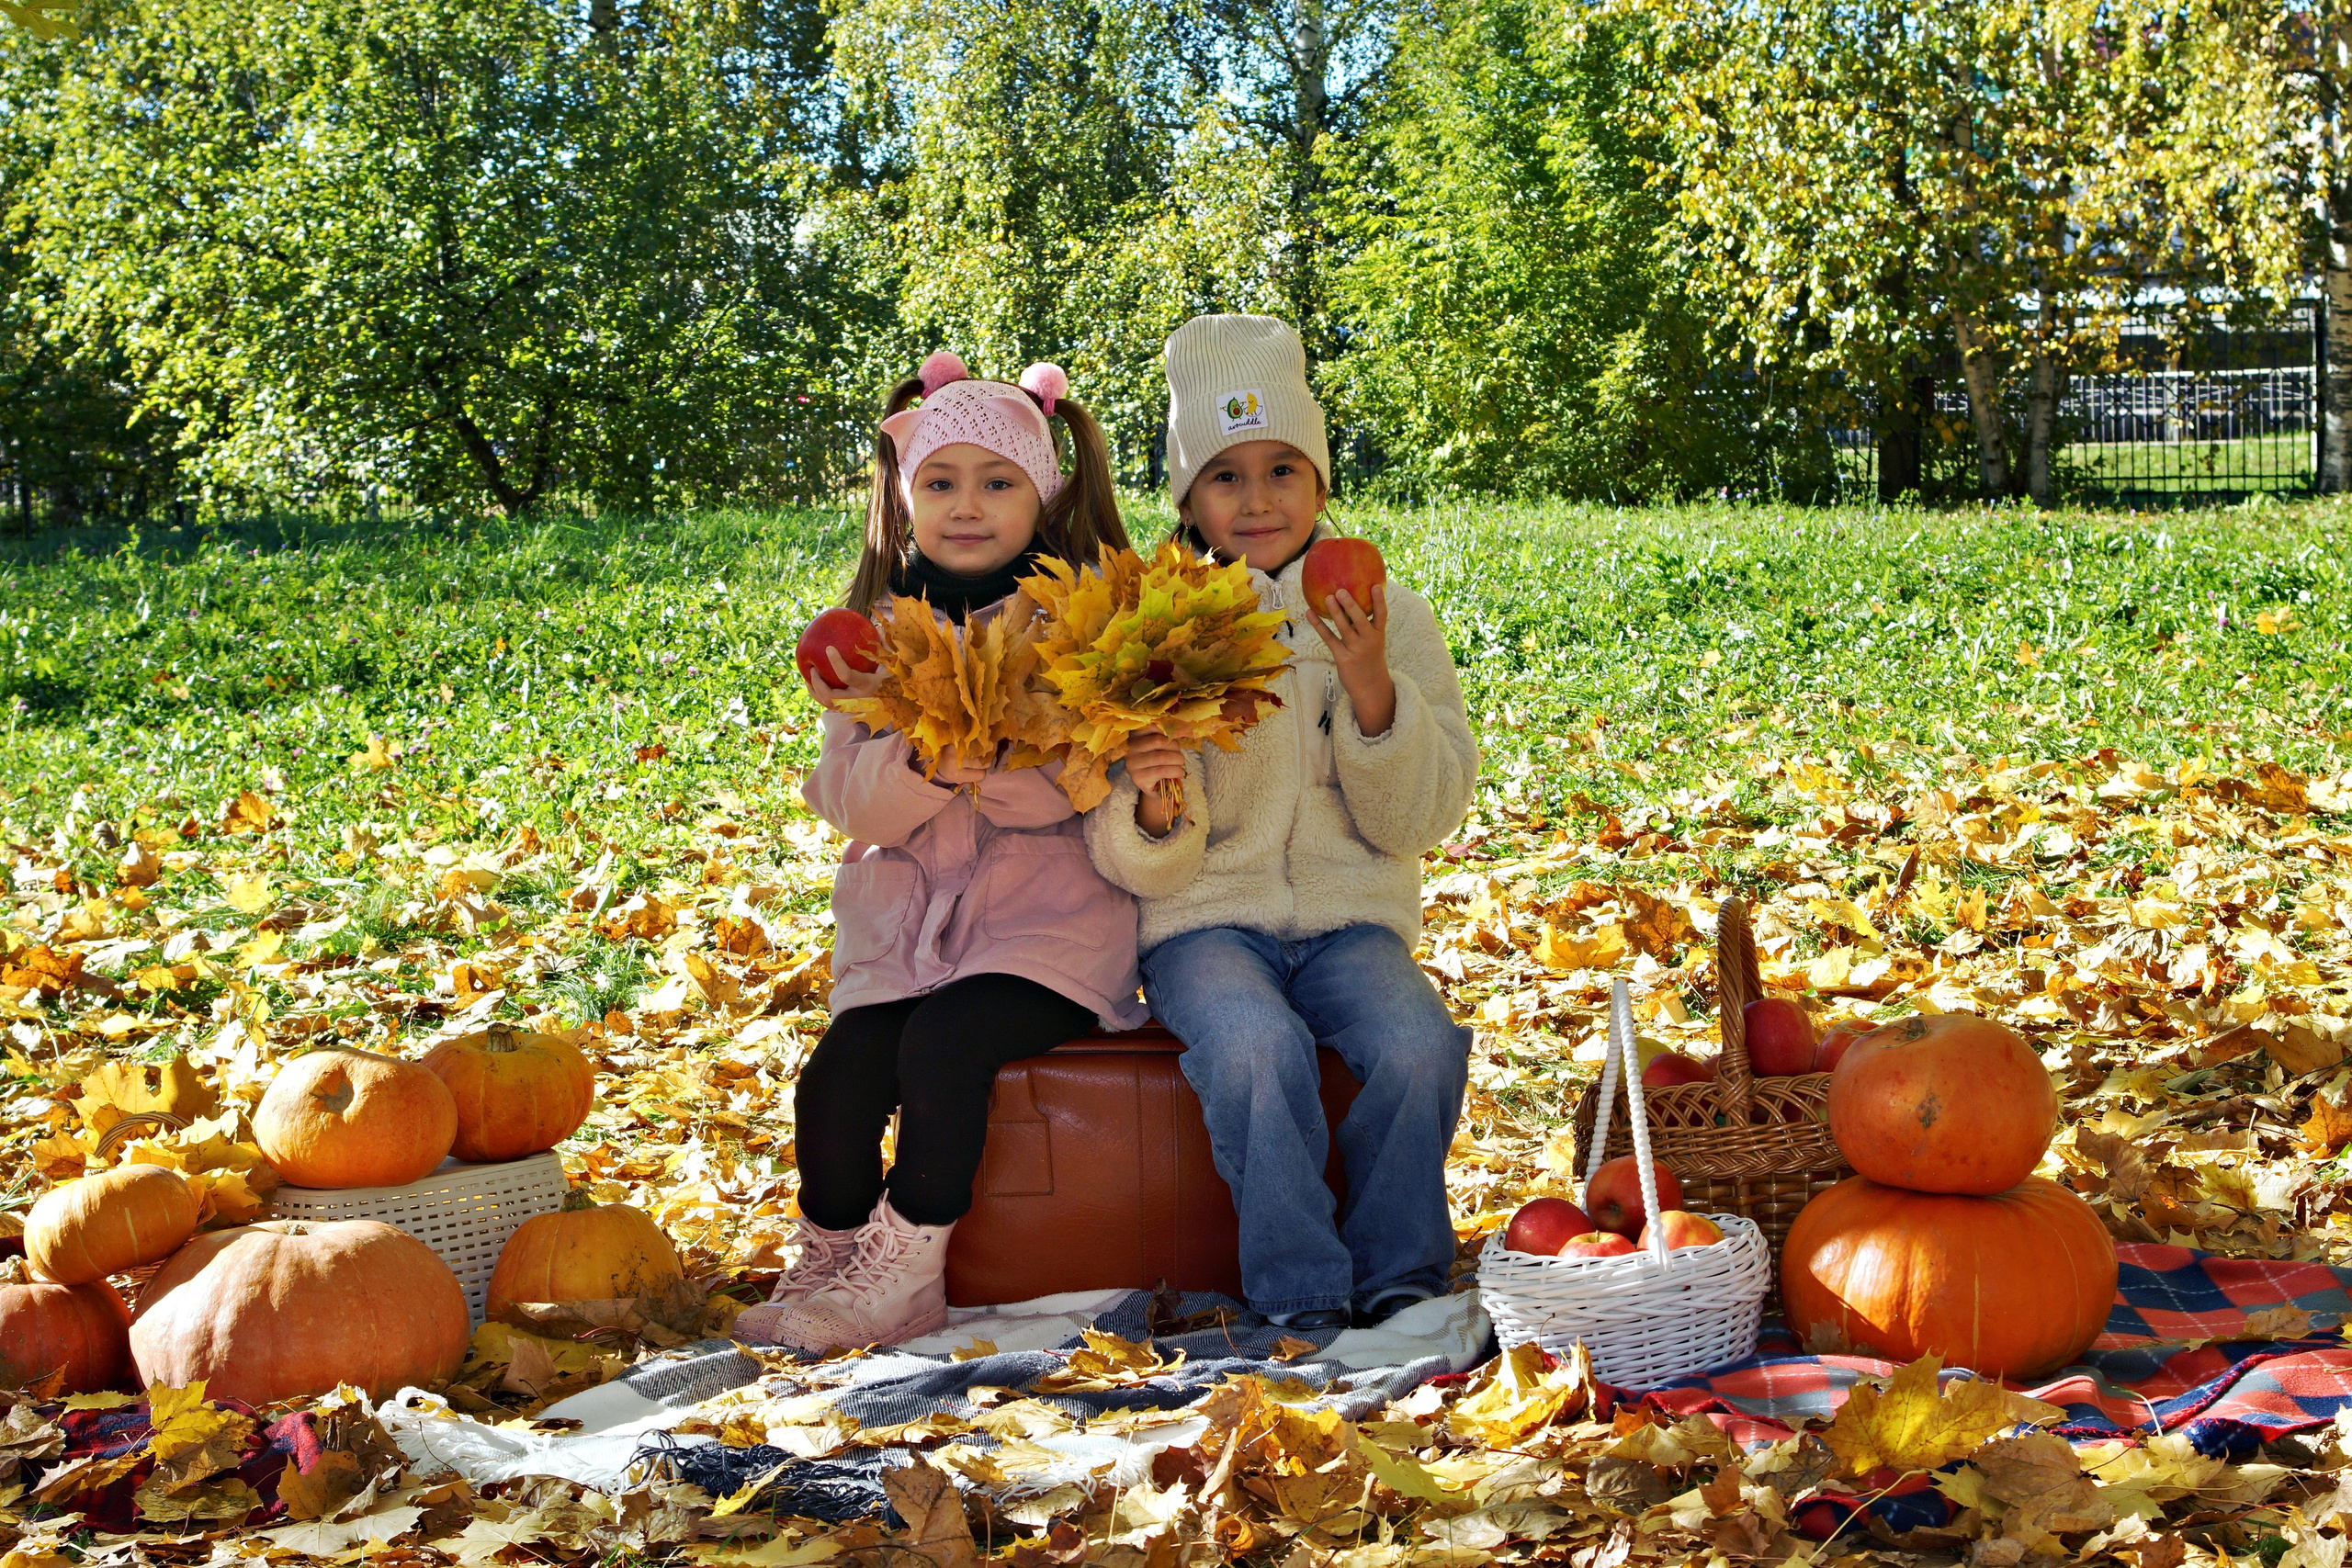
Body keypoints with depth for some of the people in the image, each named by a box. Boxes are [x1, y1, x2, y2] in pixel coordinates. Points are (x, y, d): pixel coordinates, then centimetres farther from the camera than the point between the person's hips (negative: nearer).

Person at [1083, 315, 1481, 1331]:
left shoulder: (1391, 619, 5)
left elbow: (1417, 822, -1)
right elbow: (1142, 867, -3)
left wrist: (1372, 689, -16)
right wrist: (1151, 808, -28)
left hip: (1350, 919, 2)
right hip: (1206, 922, -1)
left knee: (1420, 1047, -28)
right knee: (1260, 1048, -33)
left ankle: (1396, 1269, -4)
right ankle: (1299, 1285, -14)